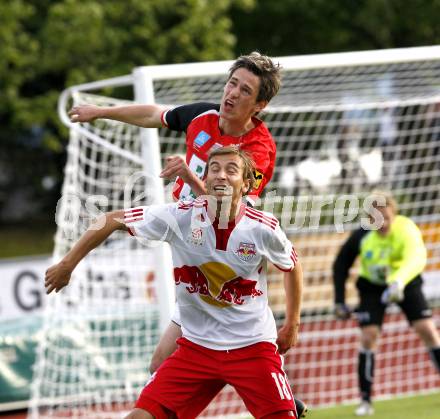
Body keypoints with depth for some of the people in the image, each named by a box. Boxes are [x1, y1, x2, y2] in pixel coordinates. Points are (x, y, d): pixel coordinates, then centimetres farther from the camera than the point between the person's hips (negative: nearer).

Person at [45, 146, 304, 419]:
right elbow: (112, 220, -2)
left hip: (253, 347, -1)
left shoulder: (264, 228, -11)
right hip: (196, 345, 1)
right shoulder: (180, 216, -12)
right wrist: (67, 264, -1)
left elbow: (293, 266, 10)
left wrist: (292, 325, 13)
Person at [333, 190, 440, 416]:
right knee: (368, 336, -13)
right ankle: (365, 401, -6)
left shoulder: (407, 231, -30)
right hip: (372, 286, 1)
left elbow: (416, 259, -51)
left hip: (404, 283, -1)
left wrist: (398, 282, -68)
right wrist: (339, 301, -7)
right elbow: (341, 264, -4)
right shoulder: (361, 236, -21)